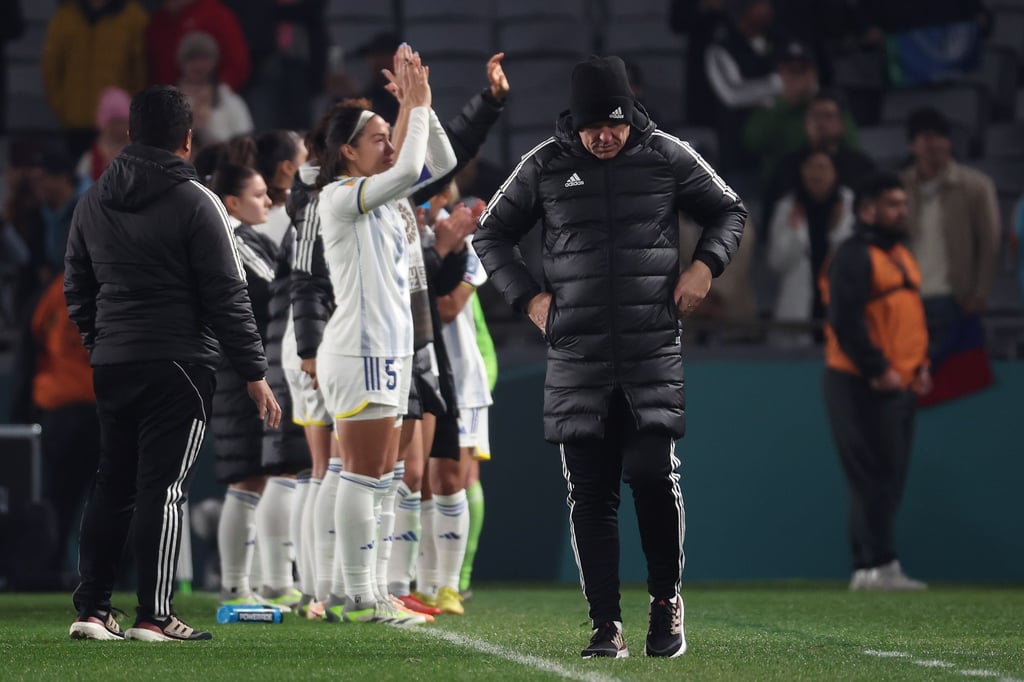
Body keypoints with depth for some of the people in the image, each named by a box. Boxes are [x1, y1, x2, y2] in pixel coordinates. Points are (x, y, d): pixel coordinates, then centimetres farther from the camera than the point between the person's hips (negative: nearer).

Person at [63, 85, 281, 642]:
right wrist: (254, 372, -5)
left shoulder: (93, 202, 9)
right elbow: (227, 297, -9)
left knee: (112, 486, 12)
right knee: (163, 488, -4)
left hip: (111, 365, 6)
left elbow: (76, 289, 17)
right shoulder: (196, 203, -8)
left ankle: (91, 609, 10)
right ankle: (154, 616, -5)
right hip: (178, 366, -5)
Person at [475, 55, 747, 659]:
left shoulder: (669, 157, 2)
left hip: (655, 353, -1)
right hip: (577, 355, 1)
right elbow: (492, 235, 16)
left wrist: (705, 265, 0)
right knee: (590, 492, 0)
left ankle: (667, 598, 11)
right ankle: (607, 624, 6)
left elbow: (730, 210, 16)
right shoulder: (545, 167, 4)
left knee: (654, 473, -12)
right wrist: (528, 297, 5)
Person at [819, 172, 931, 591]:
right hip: (863, 385, -10)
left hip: (900, 384, 10)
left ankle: (870, 568, 13)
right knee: (874, 475, -11)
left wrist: (921, 365, 13)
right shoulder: (854, 257, -12)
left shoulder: (901, 256, 19)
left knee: (890, 478, 9)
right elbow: (846, 321, -20)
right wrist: (878, 370, -20)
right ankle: (879, 566, -11)